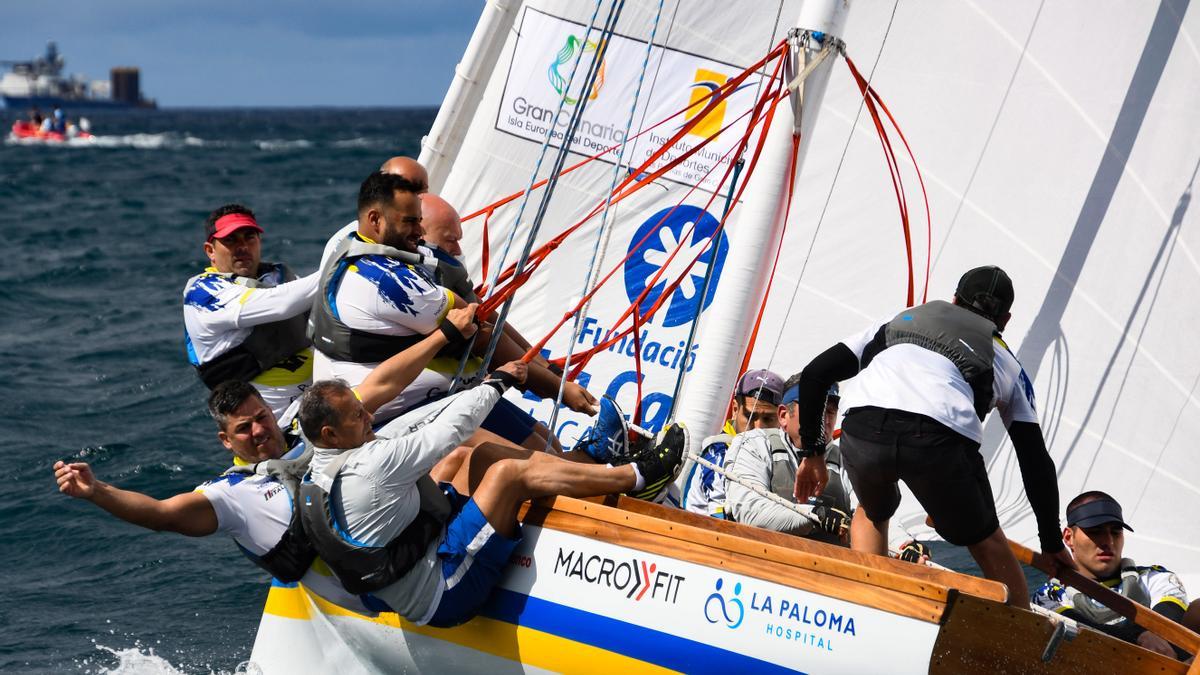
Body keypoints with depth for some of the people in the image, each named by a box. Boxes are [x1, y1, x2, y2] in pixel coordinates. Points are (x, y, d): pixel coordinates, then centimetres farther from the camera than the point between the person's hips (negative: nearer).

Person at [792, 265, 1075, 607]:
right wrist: (1053, 545, 35)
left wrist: (812, 452, 37)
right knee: (986, 540, 24)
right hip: (940, 437, -2)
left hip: (862, 429, 2)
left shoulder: (901, 320, 37)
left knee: (872, 511, 34)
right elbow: (1036, 460, 28)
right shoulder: (1006, 362, 32)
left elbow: (815, 373, 29)